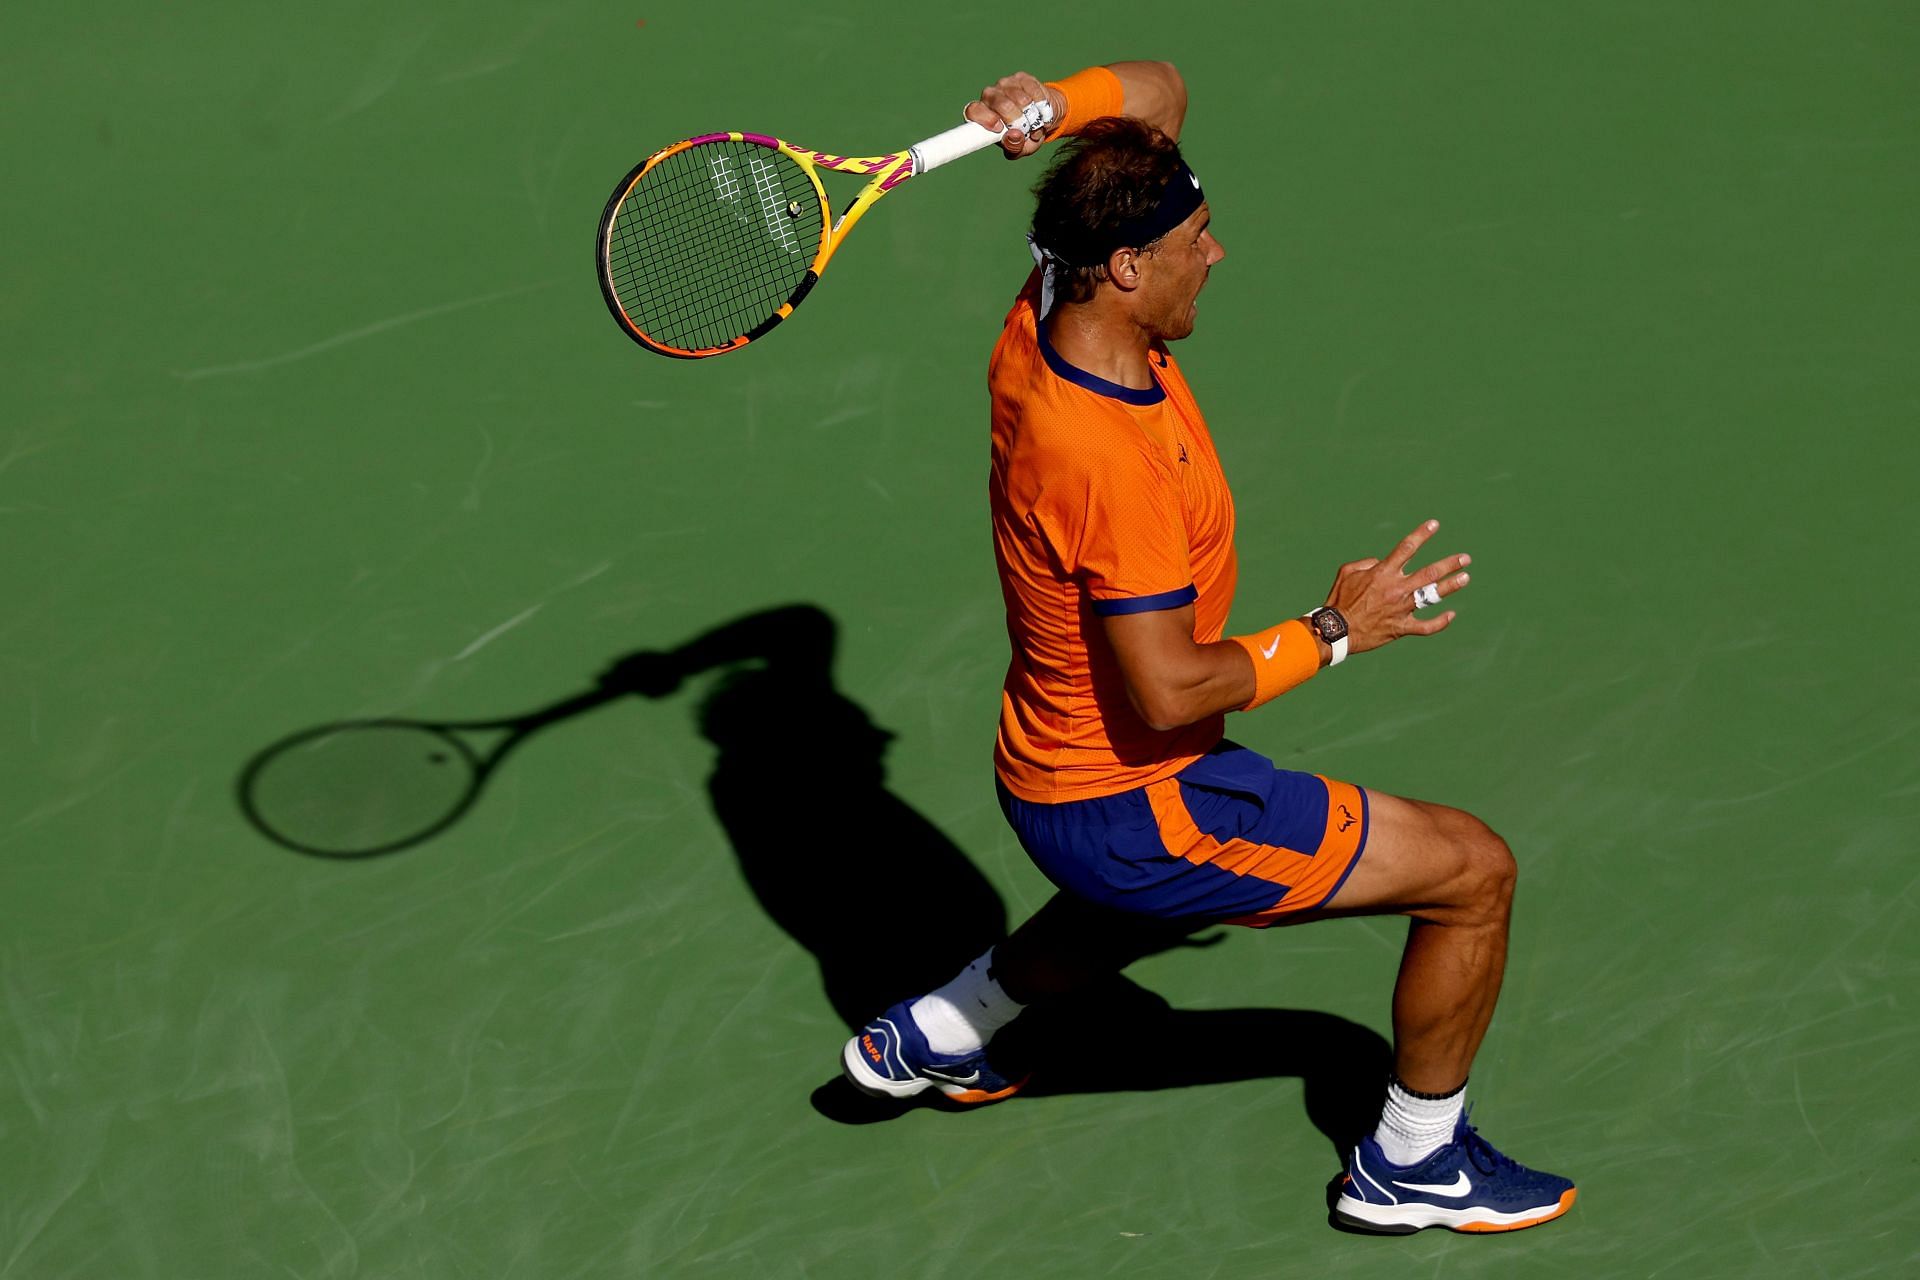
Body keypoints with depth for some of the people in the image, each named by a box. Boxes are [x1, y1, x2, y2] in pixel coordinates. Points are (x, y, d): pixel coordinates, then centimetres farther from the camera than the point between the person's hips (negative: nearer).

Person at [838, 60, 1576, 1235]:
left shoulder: (1051, 320, -7)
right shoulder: (1110, 461, -33)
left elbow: (1160, 88, 3)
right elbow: (1168, 690, -29)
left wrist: (1051, 105, -18)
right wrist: (1335, 633, -18)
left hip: (1059, 776, 10)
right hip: (1134, 809, -9)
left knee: (1166, 902, 43)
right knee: (1475, 872, -1)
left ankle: (932, 1040, 50)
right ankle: (1413, 1164, 17)